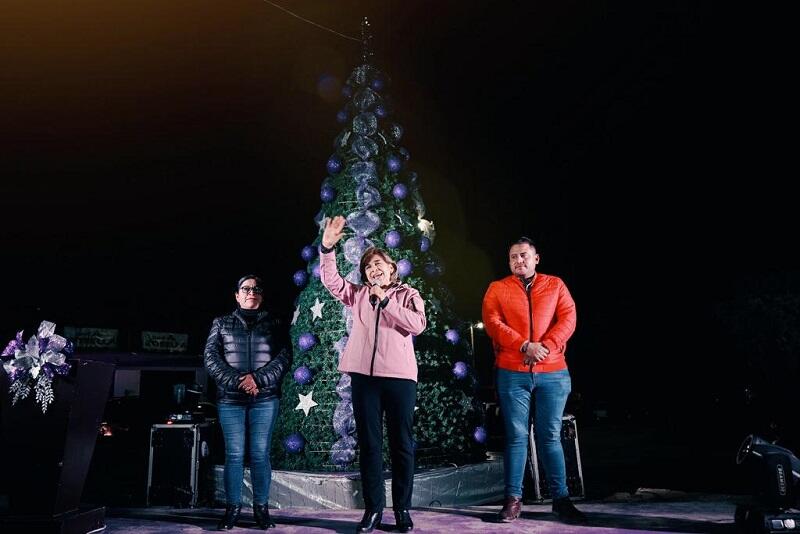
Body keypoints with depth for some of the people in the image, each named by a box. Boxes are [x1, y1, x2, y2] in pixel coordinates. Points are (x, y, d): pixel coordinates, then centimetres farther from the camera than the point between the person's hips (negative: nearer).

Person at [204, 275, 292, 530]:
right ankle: (232, 508, 9)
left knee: (260, 454, 1)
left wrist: (258, 378, -13)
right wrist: (237, 381, -11)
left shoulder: (273, 323, 10)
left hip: (265, 398, 0)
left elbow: (284, 356, 0)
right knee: (234, 454, 0)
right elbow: (211, 357, 2)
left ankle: (261, 507, 10)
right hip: (230, 398, 0)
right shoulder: (221, 324, 12)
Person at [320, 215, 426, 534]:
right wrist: (327, 248, -12)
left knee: (401, 444, 4)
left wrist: (385, 301, -7)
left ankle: (402, 508, 14)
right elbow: (331, 281, 0)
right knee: (369, 444, 6)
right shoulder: (358, 294, 14)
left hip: (399, 376, -2)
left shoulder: (408, 294, 7)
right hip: (364, 375, 2)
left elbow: (417, 324, -10)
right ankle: (373, 508, 14)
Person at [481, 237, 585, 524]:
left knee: (550, 436, 5)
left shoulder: (555, 285, 11)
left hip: (553, 373, 1)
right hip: (512, 373, -1)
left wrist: (545, 346, -14)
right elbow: (492, 323, -4)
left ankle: (561, 499, 13)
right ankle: (513, 499, 10)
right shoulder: (497, 288, 8)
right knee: (516, 436, 2)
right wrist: (524, 346, -16)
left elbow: (567, 319, 1)